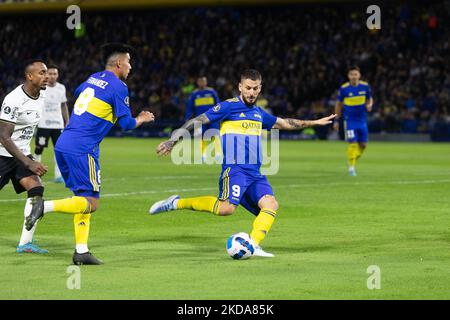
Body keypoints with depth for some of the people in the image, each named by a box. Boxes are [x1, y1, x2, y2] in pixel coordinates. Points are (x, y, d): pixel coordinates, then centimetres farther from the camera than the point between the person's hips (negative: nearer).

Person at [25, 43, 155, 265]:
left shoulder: (93, 79, 16)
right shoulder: (118, 87, -6)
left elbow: (77, 93, 38)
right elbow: (126, 123, -6)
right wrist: (141, 119, 15)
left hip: (63, 145, 8)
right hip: (82, 150, -8)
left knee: (83, 198, 14)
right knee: (91, 203, -4)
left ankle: (81, 251, 10)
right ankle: (45, 207, -21)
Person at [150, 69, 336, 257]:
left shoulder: (258, 113, 20)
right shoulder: (229, 106, -2)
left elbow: (283, 123, 36)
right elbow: (199, 120, -4)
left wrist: (314, 122, 41)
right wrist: (174, 139, -13)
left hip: (255, 173, 7)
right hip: (234, 169, -7)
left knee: (271, 205, -15)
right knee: (227, 208, -27)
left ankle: (253, 246, -19)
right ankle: (177, 203, -13)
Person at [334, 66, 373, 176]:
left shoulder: (365, 86, -3)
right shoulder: (344, 88, -8)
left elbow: (370, 99, 13)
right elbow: (338, 104, 4)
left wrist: (369, 105, -11)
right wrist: (336, 120, 5)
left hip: (362, 120, 3)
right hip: (350, 121, -3)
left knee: (363, 145, 7)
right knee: (353, 144, -12)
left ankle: (353, 161, 32)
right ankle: (351, 166, 4)